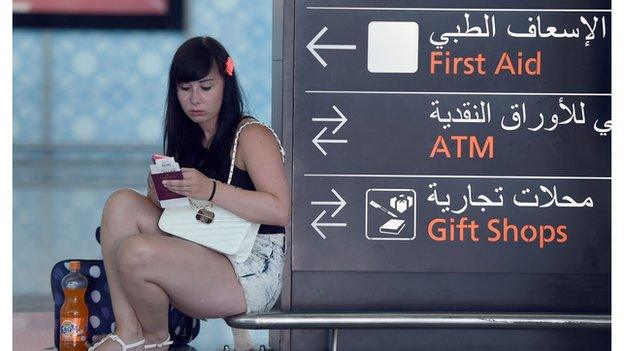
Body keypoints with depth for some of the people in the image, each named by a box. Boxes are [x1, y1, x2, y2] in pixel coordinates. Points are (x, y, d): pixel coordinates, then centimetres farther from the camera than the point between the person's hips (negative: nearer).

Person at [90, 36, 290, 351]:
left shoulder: (252, 136, -7)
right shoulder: (189, 139, 17)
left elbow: (280, 210, -20)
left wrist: (211, 190, -29)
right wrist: (159, 187, -8)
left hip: (252, 270, -8)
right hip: (203, 253, 8)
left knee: (135, 253, -27)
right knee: (122, 203, -9)